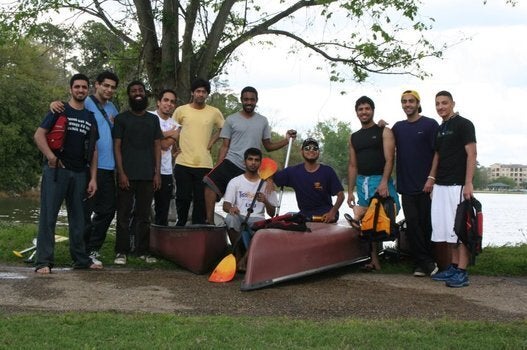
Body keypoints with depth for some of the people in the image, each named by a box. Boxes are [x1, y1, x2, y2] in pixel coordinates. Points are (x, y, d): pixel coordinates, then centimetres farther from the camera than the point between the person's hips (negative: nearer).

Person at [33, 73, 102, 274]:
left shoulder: (90, 117, 14)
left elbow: (93, 150, 14)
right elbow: (39, 135, -6)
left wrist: (93, 178, 6)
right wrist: (51, 156, -21)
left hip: (80, 173, 5)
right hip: (56, 170, -5)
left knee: (78, 218, 11)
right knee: (48, 216, -5)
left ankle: (81, 259, 20)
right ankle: (43, 261, -4)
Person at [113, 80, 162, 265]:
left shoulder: (153, 119, 14)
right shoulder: (121, 118, 5)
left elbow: (157, 146, 12)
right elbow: (117, 146, 0)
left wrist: (157, 172, 3)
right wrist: (121, 172, -10)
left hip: (148, 175, 3)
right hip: (127, 175, -2)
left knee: (144, 215, 5)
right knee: (124, 214, -2)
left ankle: (143, 250, 11)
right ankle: (121, 251, 3)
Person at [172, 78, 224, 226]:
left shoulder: (214, 112, 5)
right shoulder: (181, 110, 4)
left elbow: (222, 129, 21)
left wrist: (212, 141, 8)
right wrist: (175, 146, 5)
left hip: (204, 164, 1)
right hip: (183, 163, 0)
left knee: (201, 200, 3)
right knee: (183, 198, 2)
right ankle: (180, 225, 16)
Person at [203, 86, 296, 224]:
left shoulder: (263, 121, 11)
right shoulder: (231, 119, 4)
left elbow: (268, 146, 13)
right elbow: (225, 146, 3)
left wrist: (287, 140, -2)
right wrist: (218, 167, -7)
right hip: (231, 162, -2)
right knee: (211, 182, -26)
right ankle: (210, 221, -22)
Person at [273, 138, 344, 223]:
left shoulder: (327, 171, -1)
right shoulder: (293, 171, 4)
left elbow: (340, 195, -4)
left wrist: (332, 212, -20)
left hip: (325, 215, -3)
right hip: (305, 215, 3)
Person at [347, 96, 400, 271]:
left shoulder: (384, 132, 1)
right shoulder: (354, 137, 17)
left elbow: (389, 160, -9)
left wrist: (384, 182, -21)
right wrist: (350, 191, 10)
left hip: (380, 180, -5)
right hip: (362, 182, 5)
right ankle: (374, 260, 5)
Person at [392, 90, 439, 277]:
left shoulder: (430, 124, -2)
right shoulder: (398, 127, 13)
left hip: (426, 185, -4)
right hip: (406, 185, 4)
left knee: (426, 224, 3)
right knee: (412, 224, 1)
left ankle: (424, 262, 14)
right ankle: (425, 262, 7)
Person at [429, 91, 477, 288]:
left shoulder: (463, 124, -6)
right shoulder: (440, 129, 17)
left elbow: (472, 154, -12)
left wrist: (468, 183, -19)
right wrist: (431, 177, 11)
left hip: (457, 185, -8)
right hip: (441, 185, 8)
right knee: (446, 228, 9)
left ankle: (462, 272, -5)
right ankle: (454, 267, 17)